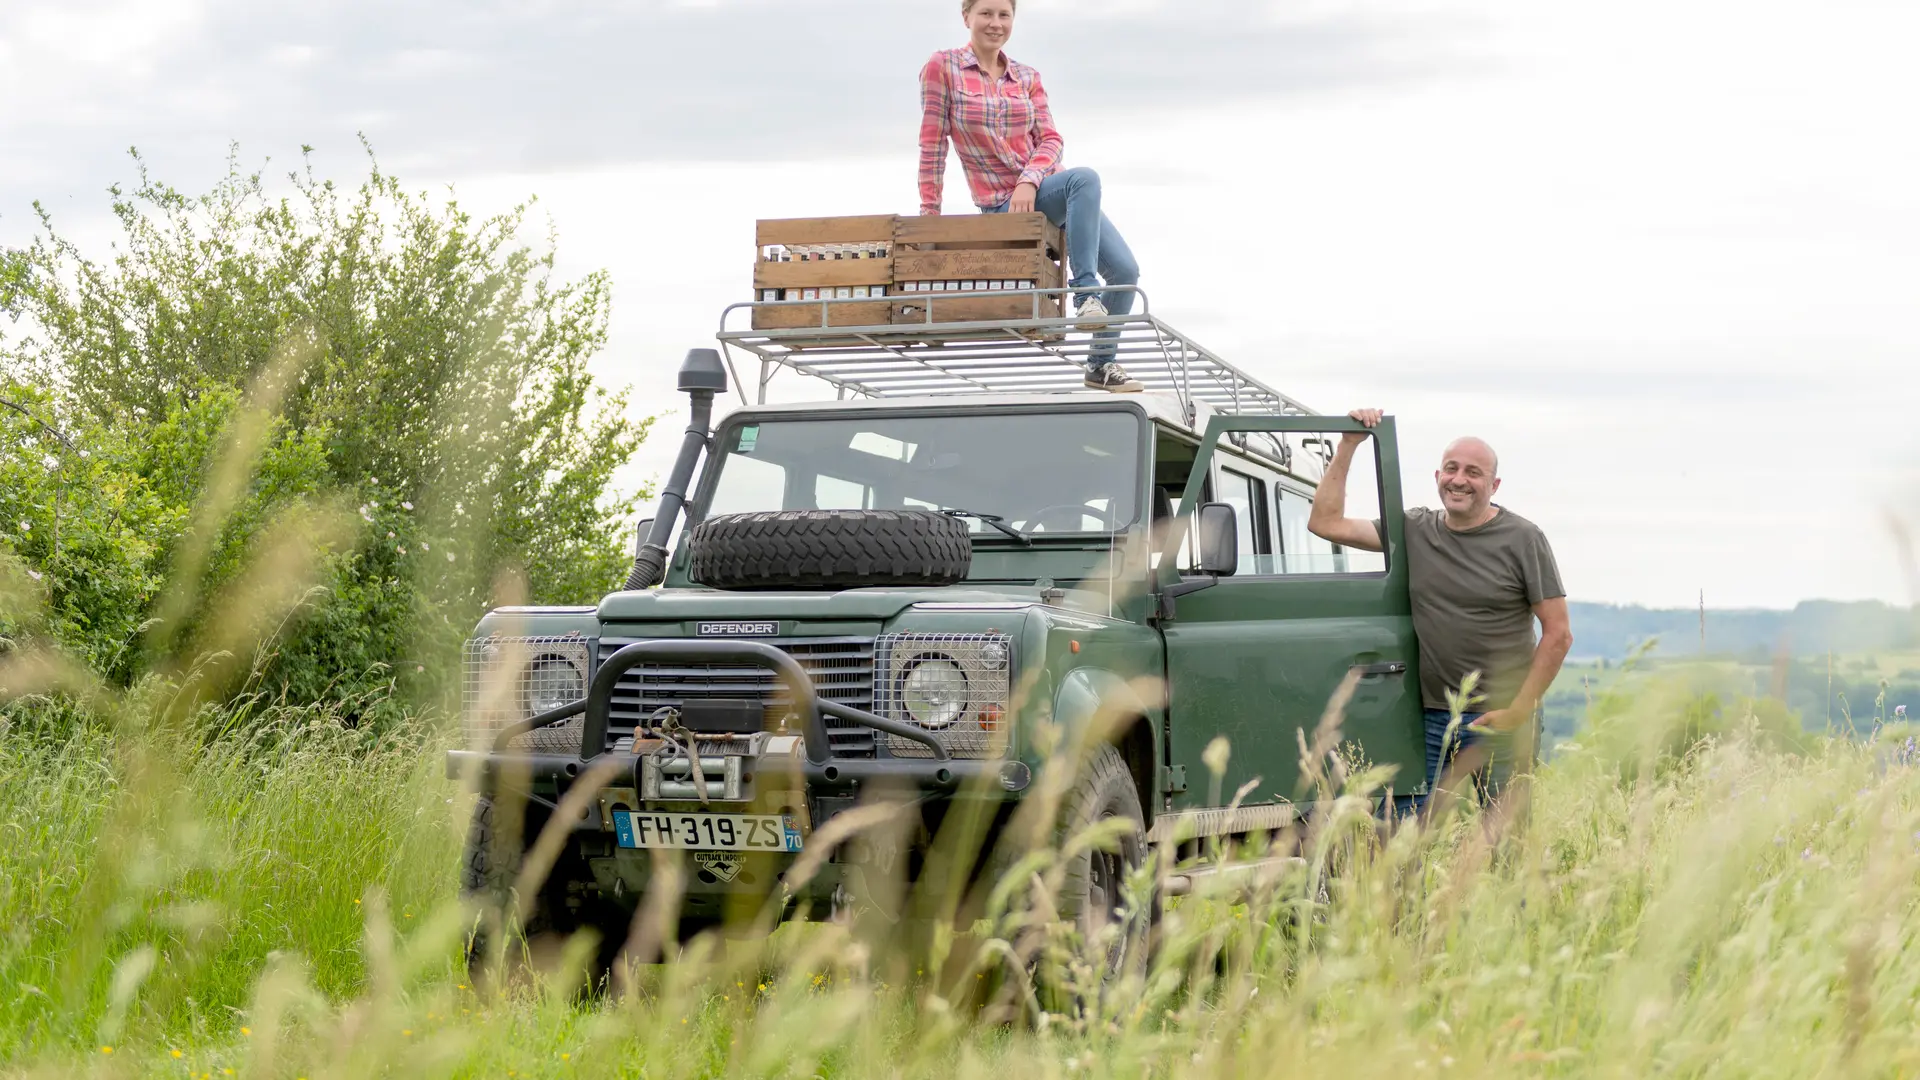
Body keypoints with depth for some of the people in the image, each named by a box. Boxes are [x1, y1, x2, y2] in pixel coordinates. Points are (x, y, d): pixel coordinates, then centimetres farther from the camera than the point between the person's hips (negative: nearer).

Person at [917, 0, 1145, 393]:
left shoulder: (1027, 78, 11)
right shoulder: (943, 67, -3)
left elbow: (1050, 139, 2)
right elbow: (933, 142, -4)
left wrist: (1029, 181, -17)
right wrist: (929, 210, -6)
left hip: (1045, 190, 6)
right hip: (1001, 204, -6)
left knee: (1126, 270, -7)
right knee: (1086, 177, -34)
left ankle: (1101, 366, 10)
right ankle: (1085, 291, -33)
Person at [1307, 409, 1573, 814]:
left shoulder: (1522, 540, -3)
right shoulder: (1414, 530, 9)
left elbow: (1558, 635, -5)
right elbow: (1325, 522, 7)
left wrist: (1518, 711, -10)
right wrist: (1348, 446, 3)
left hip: (1498, 720, -3)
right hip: (1429, 718, 4)